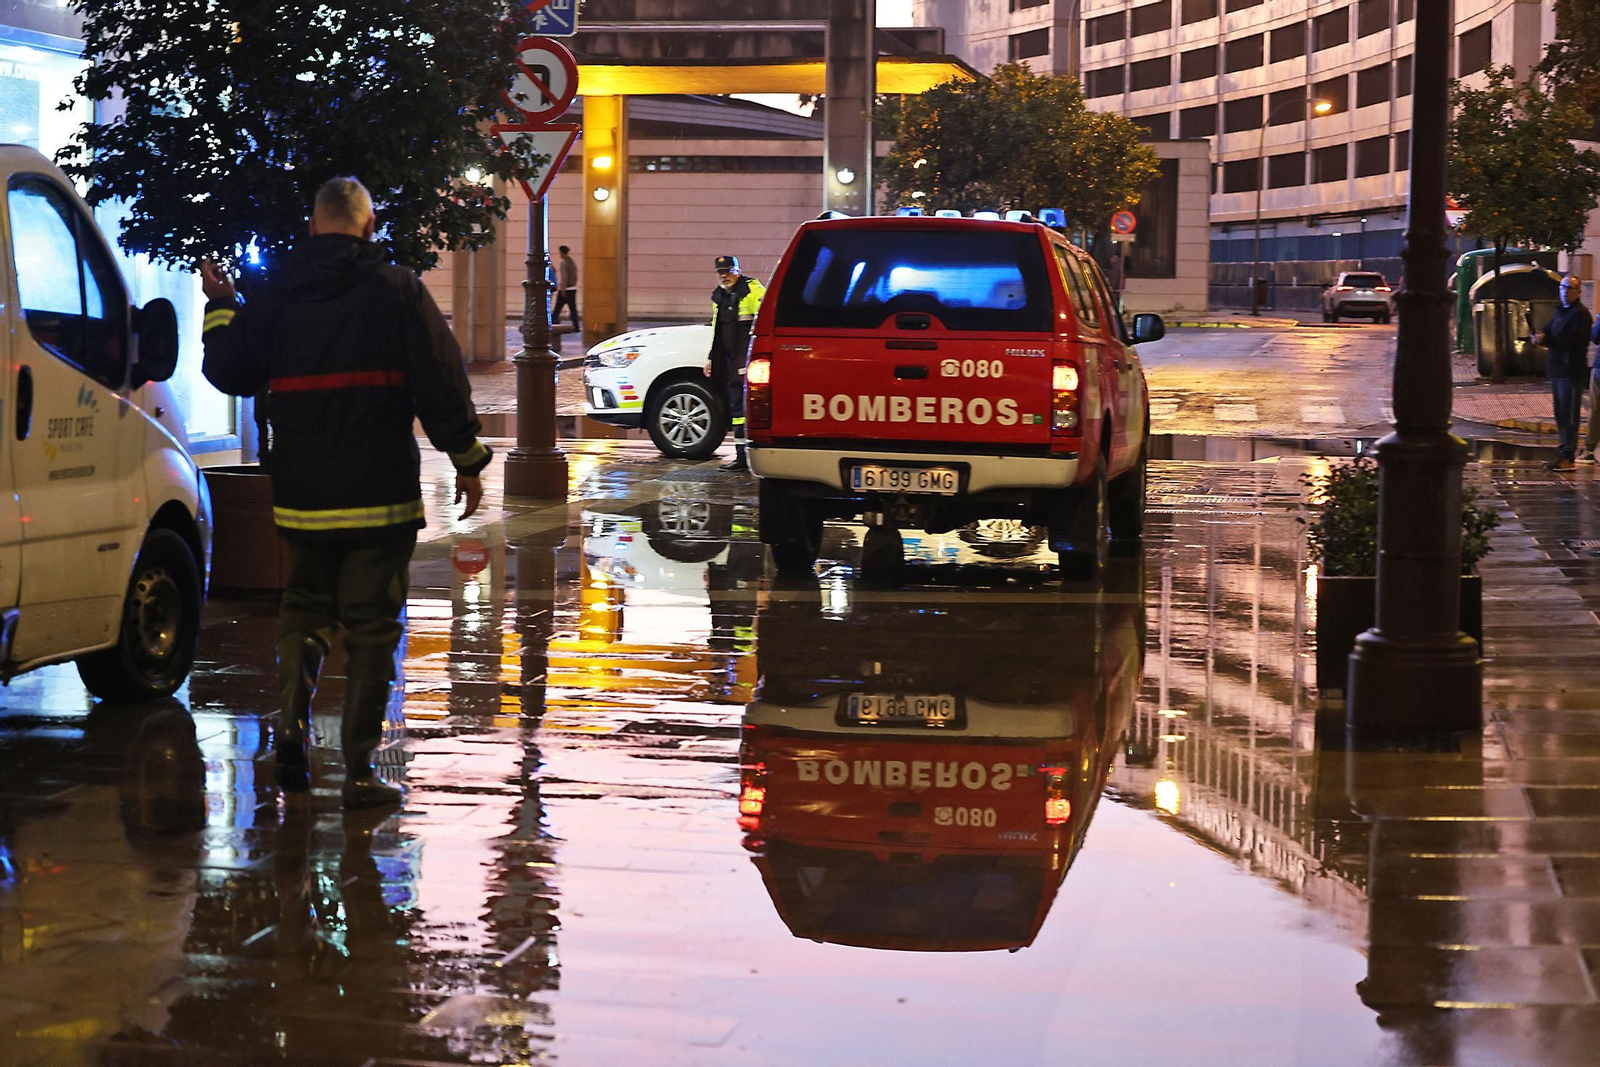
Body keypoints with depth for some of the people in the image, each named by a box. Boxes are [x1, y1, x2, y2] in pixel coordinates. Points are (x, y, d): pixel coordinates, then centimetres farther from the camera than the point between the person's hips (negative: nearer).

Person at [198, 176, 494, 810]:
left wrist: (221, 306, 29)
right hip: (379, 494, -3)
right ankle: (359, 769, 1)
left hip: (301, 495, 3)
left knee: (303, 611, 20)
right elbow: (441, 382, -7)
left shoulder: (277, 296, 3)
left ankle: (292, 723, 0)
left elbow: (229, 371, 13)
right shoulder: (397, 291, -5)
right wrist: (467, 461, 1)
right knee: (372, 625, 2)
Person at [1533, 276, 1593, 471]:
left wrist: (1545, 339, -23)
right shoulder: (1560, 312, 20)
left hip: (1571, 371, -10)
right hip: (1557, 370, 10)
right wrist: (1539, 337, -8)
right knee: (1560, 414, 13)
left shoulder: (1580, 314, -10)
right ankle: (1563, 453, 20)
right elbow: (1547, 332, 16)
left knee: (1569, 415, -10)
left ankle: (1568, 457, -10)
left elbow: (1573, 341, -21)